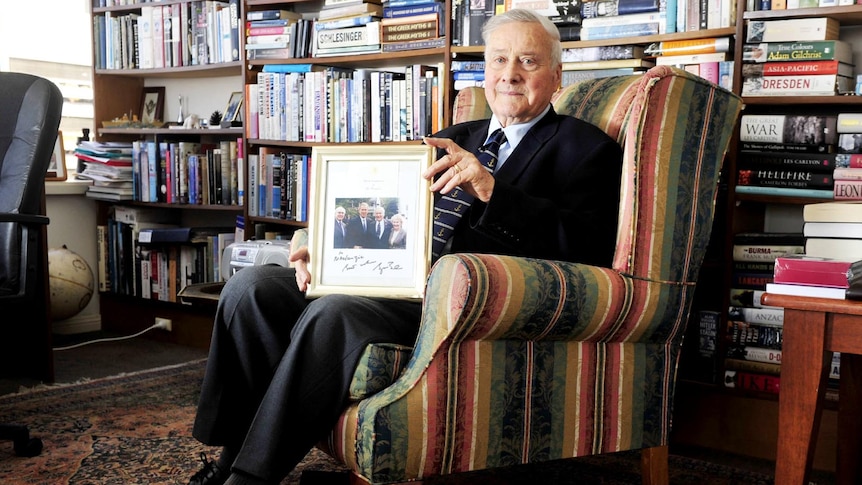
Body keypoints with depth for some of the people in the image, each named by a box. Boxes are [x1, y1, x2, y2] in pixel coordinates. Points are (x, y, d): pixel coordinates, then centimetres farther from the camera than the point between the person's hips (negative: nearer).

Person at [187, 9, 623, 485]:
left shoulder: (585, 148, 7)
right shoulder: (454, 139, 26)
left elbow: (590, 246, -10)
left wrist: (491, 189, -20)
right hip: (400, 281, 7)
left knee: (332, 313, -33)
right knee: (250, 287, -10)